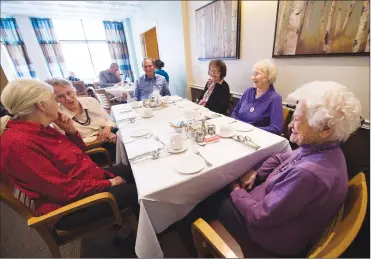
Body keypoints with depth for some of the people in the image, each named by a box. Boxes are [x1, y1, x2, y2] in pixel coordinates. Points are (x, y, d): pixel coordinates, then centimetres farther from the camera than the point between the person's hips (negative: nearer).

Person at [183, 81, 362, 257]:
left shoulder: (308, 173, -40)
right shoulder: (325, 149, -9)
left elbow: (260, 216, -30)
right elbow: (280, 158, 8)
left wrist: (237, 192, -12)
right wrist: (255, 173, -4)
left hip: (277, 236, -7)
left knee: (212, 200, 7)